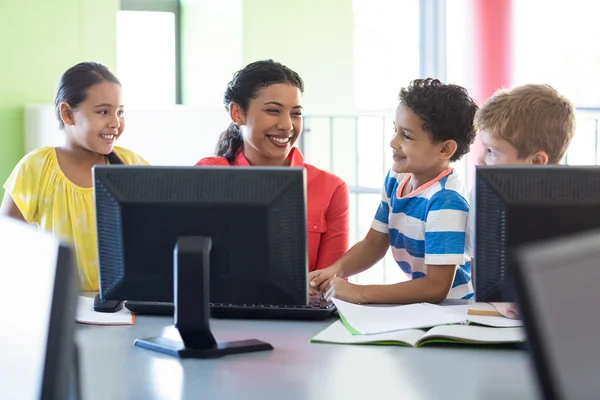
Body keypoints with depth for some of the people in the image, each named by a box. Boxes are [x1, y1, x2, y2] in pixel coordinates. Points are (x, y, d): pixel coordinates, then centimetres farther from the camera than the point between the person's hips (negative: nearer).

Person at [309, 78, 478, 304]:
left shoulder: (446, 201, -20)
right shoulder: (395, 179, 4)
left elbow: (436, 287, -22)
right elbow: (373, 244, 12)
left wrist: (360, 293, -23)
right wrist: (335, 270, -7)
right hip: (420, 307, 7)